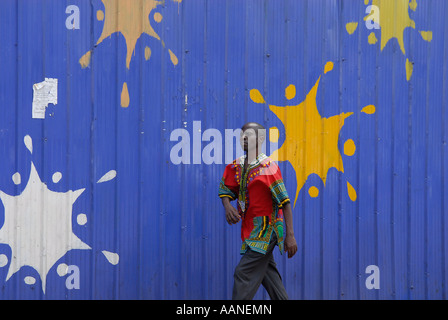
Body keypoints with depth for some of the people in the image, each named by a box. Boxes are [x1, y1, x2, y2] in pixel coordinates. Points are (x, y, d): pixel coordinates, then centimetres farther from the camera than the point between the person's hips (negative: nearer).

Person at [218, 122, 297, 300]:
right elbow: (225, 190, 15)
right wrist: (228, 207, -10)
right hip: (251, 229, 8)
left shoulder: (268, 167, -15)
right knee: (268, 274, 14)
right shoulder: (236, 166, 6)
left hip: (266, 229, -8)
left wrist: (290, 235, -18)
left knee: (244, 273, -11)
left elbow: (285, 202, -15)